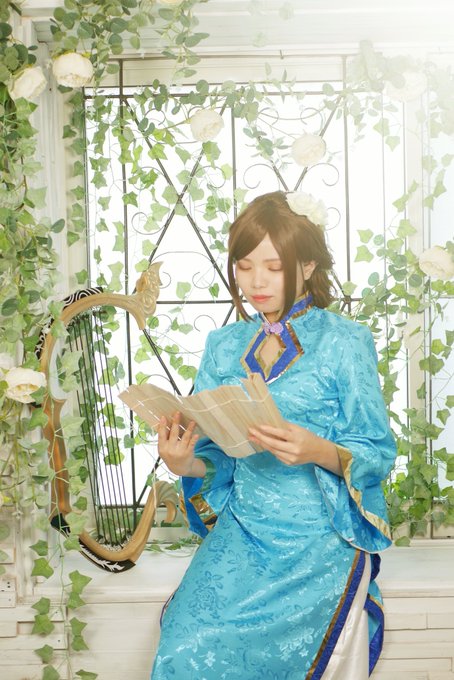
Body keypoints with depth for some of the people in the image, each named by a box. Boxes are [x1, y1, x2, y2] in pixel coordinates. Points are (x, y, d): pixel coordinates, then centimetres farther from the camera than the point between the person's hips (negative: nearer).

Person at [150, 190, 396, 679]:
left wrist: (318, 451, -24)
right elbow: (213, 454, 10)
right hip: (241, 529, 4)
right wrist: (184, 462, -13)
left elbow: (378, 454, -4)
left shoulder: (344, 341, -3)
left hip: (321, 537, -3)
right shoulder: (223, 345, 10)